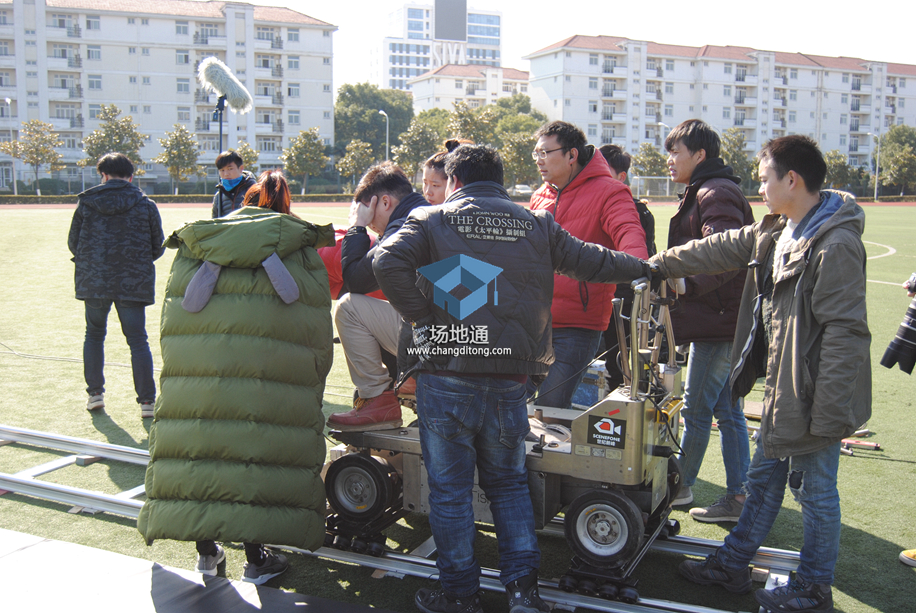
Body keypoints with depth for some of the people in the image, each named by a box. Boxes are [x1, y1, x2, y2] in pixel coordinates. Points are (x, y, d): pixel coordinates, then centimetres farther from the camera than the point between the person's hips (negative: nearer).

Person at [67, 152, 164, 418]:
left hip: (93, 282, 1)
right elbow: (157, 247, 4)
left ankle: (95, 393, 21)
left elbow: (73, 243, 5)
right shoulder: (145, 204, 0)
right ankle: (147, 401, 3)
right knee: (138, 340, 5)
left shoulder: (86, 201, 0)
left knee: (94, 334, 20)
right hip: (134, 283, 0)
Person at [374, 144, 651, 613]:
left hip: (446, 376, -3)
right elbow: (590, 262, 13)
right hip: (510, 378, 3)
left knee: (449, 487, 9)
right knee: (508, 482, 19)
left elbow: (387, 263, -15)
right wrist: (647, 266, 29)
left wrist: (421, 317, -6)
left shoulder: (430, 220, 1)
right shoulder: (536, 225, 9)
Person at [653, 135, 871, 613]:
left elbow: (844, 333, -24)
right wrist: (658, 265, 24)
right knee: (764, 479, 20)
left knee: (814, 490, 7)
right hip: (782, 386, 9)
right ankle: (732, 565, 33)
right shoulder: (775, 232, 6)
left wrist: (827, 414, -24)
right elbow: (721, 250, 20)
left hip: (816, 394, -9)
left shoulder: (836, 245, -22)